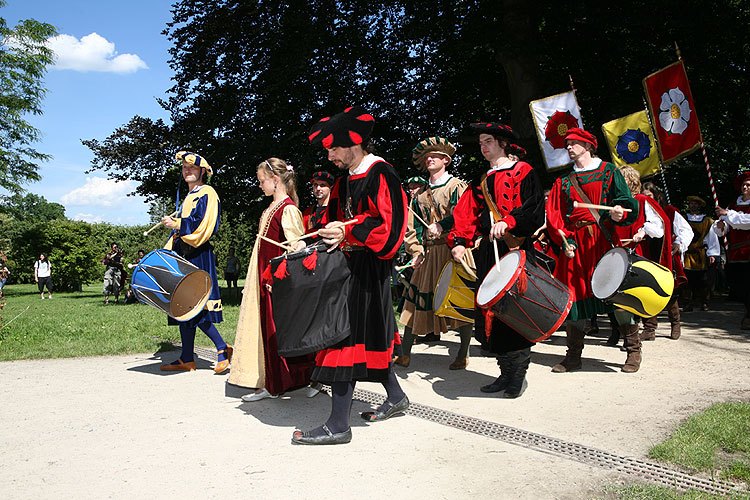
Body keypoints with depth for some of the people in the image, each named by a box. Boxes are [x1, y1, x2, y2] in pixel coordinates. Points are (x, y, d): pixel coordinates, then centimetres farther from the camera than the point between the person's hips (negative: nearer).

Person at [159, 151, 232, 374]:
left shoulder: (207, 193, -4)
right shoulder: (189, 196, 23)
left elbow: (204, 224, -16)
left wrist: (176, 224, -16)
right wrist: (169, 251, 18)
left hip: (198, 255, -9)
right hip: (183, 254, 9)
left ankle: (222, 349, -1)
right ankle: (186, 359, 10)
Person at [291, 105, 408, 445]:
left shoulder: (380, 175, -12)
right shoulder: (345, 181, 15)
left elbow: (390, 225, -20)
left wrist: (348, 232, -23)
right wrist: (329, 236, 4)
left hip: (368, 270, -9)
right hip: (348, 264, 9)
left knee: (348, 337, -10)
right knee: (368, 335, 16)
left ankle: (338, 426, -5)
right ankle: (395, 397, 33)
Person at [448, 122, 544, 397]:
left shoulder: (522, 172, 4)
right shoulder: (480, 183, 21)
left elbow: (534, 207, -10)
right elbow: (466, 215, 12)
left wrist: (507, 222, -24)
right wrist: (459, 242, -3)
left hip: (516, 247, -6)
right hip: (488, 250, 6)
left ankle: (519, 373, 3)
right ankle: (506, 372, 13)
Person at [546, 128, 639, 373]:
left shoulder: (608, 171, 10)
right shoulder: (563, 181, 18)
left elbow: (627, 204, 2)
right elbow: (554, 215, 11)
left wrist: (618, 213, -21)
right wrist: (565, 240, -5)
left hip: (604, 239, -3)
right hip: (575, 243, 3)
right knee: (574, 293, 0)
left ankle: (633, 350, 4)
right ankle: (573, 355, 7)